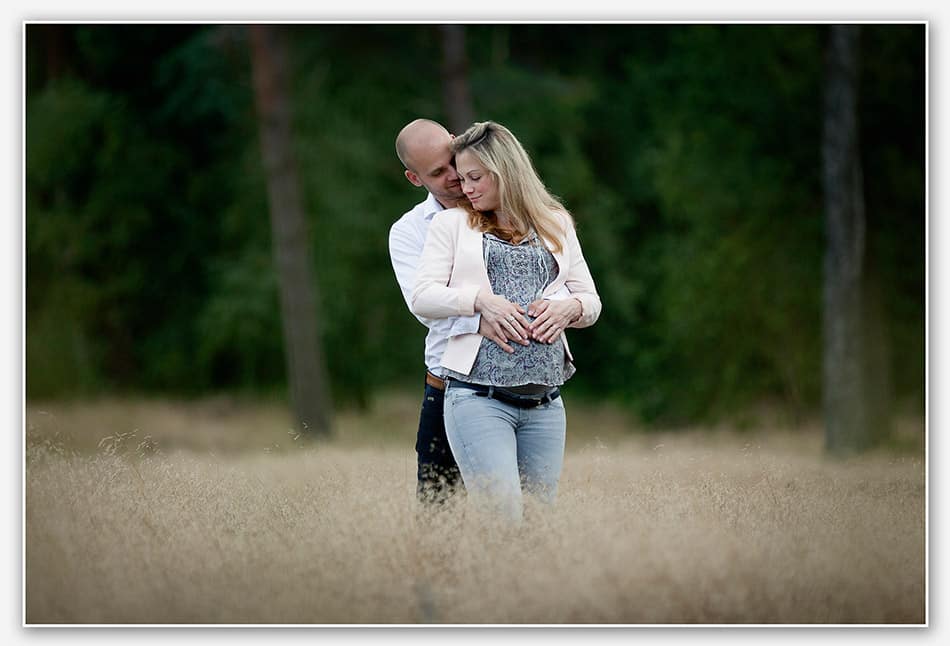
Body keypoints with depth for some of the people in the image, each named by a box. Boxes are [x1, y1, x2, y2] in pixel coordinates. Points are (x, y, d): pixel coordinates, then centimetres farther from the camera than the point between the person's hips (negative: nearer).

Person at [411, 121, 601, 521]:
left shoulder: (557, 224, 17)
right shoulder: (452, 224, 10)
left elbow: (591, 301, 17)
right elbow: (422, 297, 2)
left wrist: (568, 308, -5)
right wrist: (481, 300, -13)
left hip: (545, 405, 3)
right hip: (477, 396, -3)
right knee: (503, 516, -18)